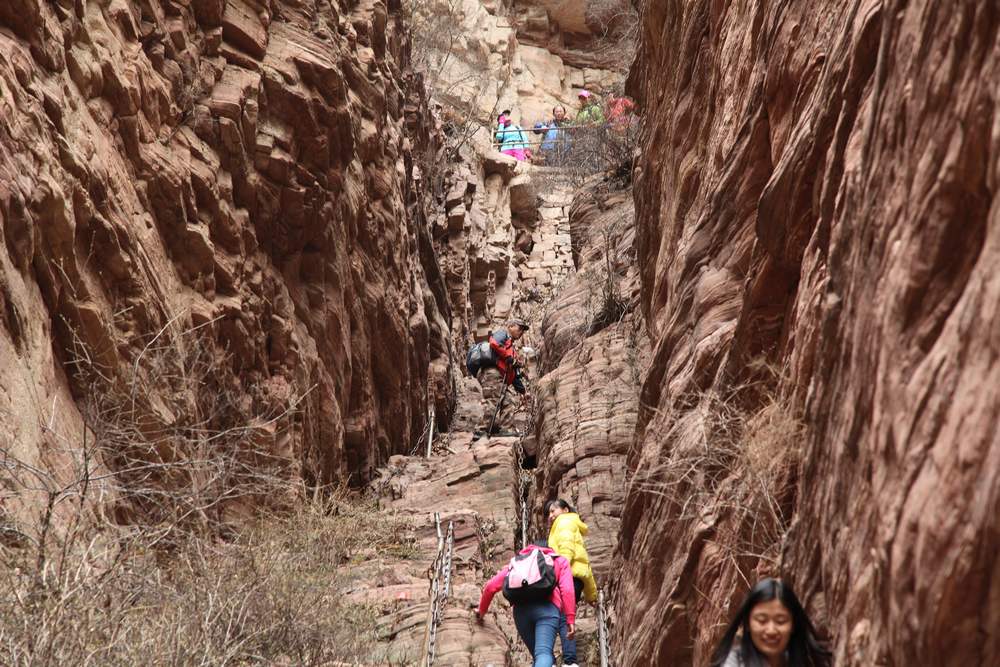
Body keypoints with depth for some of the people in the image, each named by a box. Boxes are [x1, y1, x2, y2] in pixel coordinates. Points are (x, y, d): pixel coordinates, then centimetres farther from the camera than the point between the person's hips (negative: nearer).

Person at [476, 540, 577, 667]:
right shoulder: (559, 560, 29)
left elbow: (491, 586, 28)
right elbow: (567, 589, 9)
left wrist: (482, 610, 42)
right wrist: (571, 619, 2)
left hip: (521, 609, 3)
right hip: (547, 606, -3)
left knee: (538, 656, 18)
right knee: (544, 653, -20)